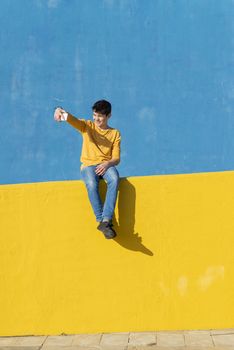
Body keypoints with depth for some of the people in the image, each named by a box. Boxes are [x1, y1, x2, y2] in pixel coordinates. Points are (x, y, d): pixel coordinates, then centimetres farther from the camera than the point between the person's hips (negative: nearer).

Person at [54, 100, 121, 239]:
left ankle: (105, 220, -37)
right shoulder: (87, 126, 11)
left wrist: (108, 163, -19)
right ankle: (101, 220, -28)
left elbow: (116, 158, 4)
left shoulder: (115, 133, 11)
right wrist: (60, 110, -31)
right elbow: (71, 119, -8)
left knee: (114, 179, -35)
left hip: (106, 165, 1)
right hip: (89, 165, 0)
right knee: (92, 184, -35)